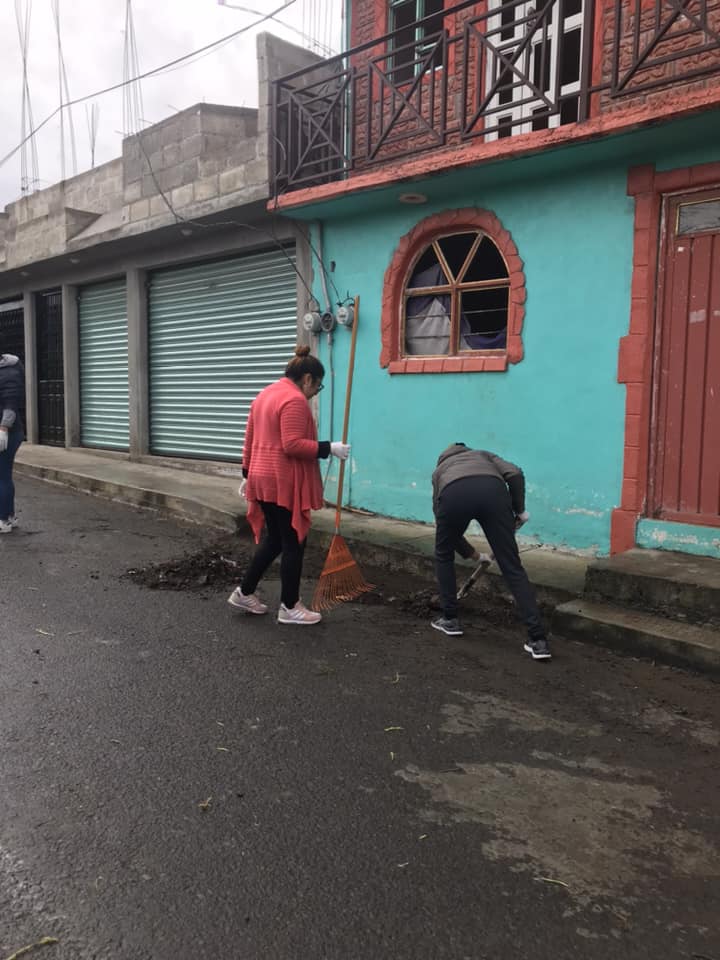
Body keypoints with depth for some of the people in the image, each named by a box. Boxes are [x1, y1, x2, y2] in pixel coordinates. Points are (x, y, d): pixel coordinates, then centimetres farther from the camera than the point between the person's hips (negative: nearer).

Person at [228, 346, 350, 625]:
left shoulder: (265, 394, 15)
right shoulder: (295, 400, -15)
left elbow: (250, 439, 18)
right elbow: (292, 445, -23)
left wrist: (247, 473, 22)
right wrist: (328, 448, -17)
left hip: (263, 479, 10)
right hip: (283, 483, -9)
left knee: (273, 539, 19)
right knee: (293, 543, 1)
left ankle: (244, 592, 23)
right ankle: (289, 607, 10)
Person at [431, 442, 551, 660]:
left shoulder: (439, 470, 43)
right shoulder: (482, 454, 43)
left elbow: (442, 521, 43)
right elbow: (515, 474, 19)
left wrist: (470, 553, 55)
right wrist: (519, 510, 28)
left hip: (454, 495, 0)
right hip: (492, 490, 0)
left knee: (443, 555, 29)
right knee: (512, 567, 7)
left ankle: (450, 620, 33)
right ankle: (538, 639, 2)